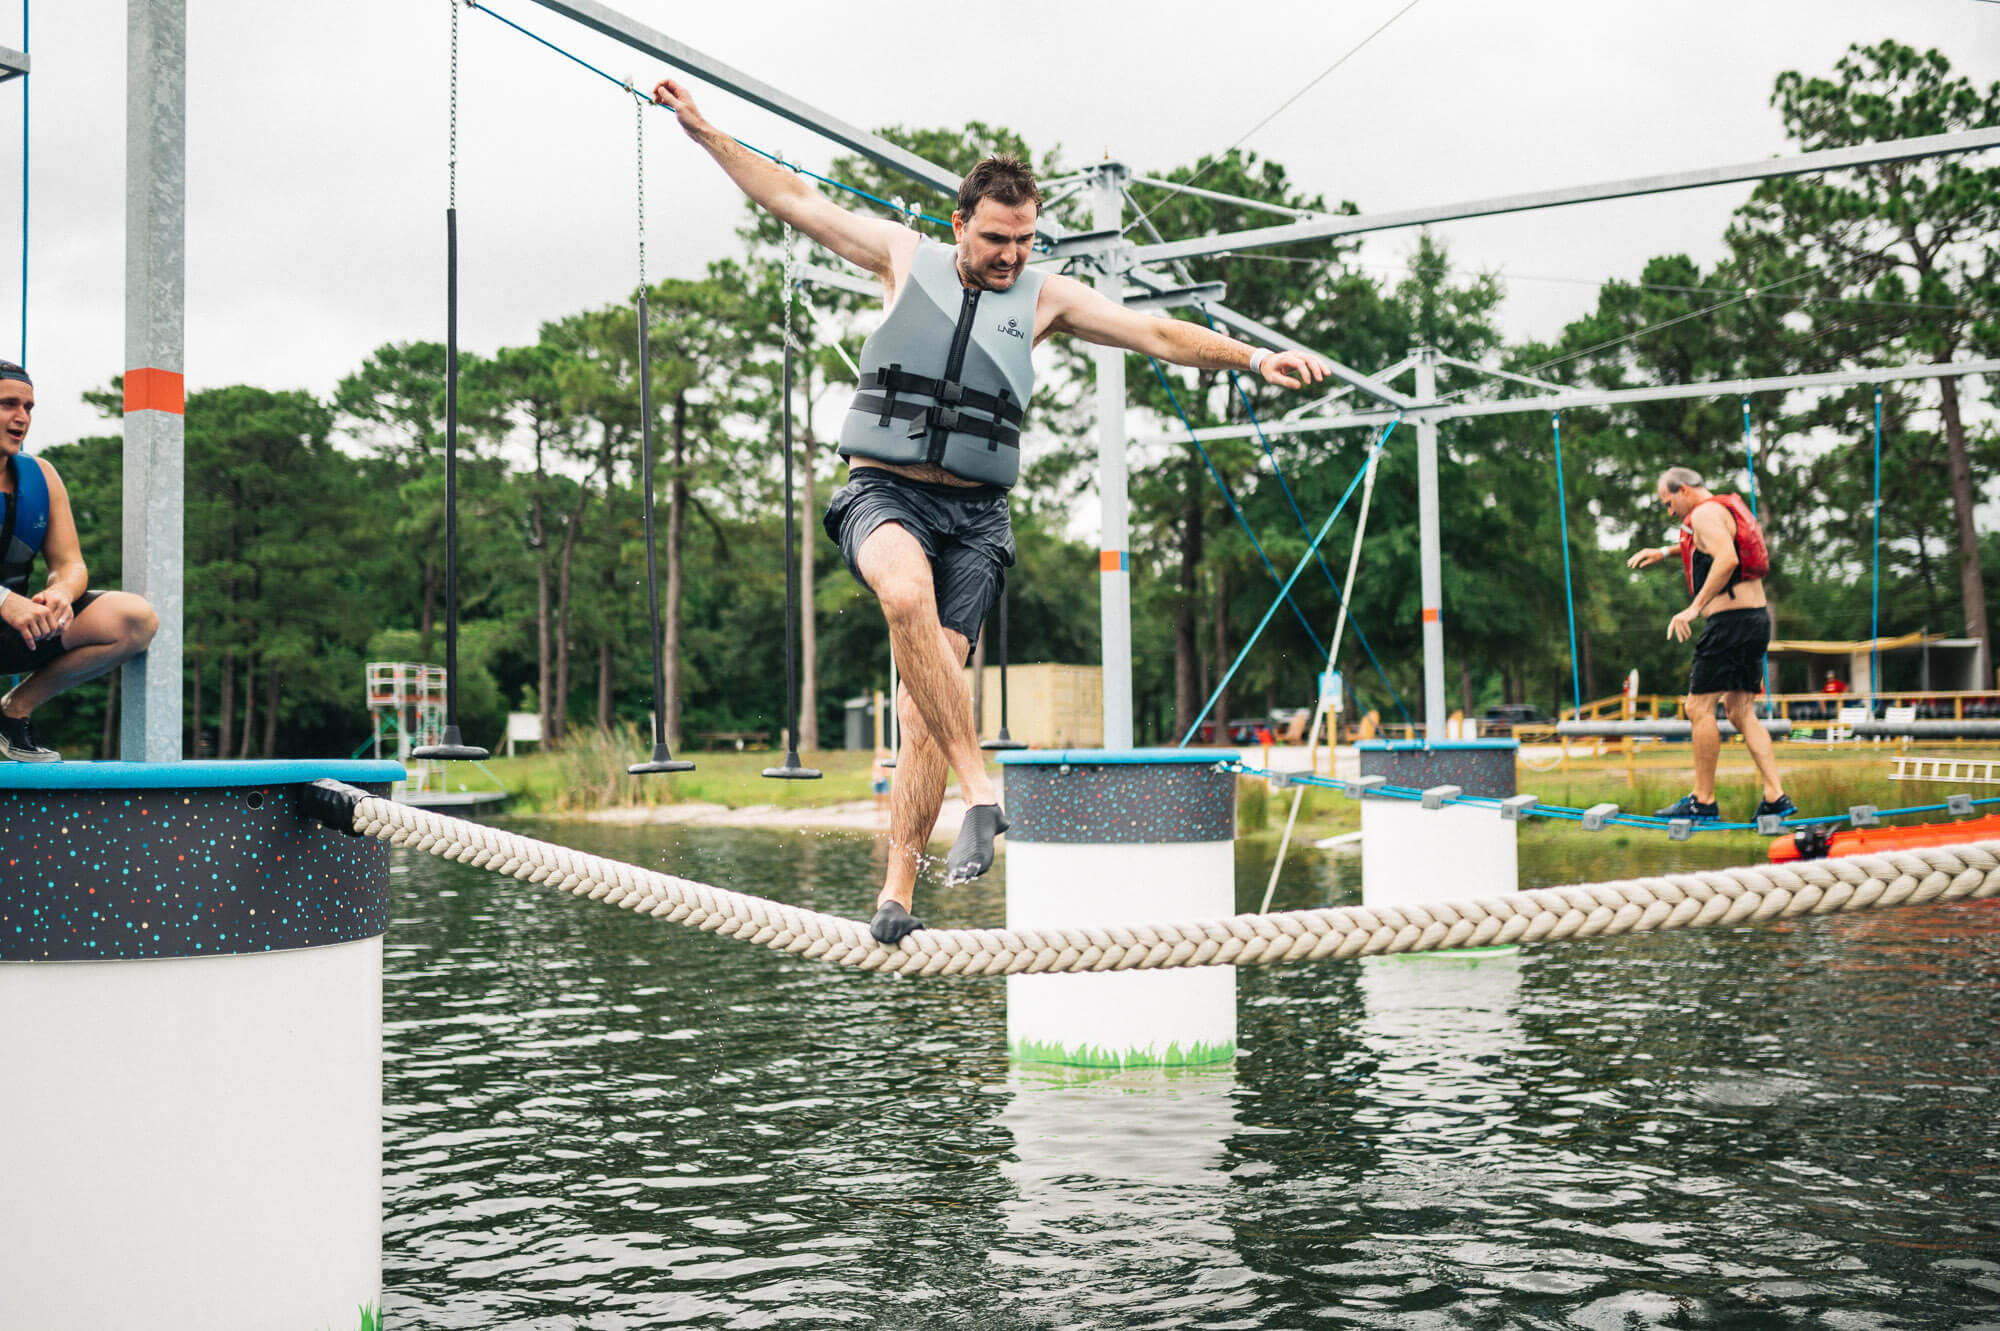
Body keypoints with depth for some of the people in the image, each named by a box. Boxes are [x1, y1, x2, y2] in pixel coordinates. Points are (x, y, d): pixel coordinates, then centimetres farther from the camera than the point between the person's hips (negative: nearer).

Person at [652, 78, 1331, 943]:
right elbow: (795, 201, 14)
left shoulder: (1045, 297, 8)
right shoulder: (907, 258, 7)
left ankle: (897, 887, 1)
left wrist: (1253, 359, -8)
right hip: (881, 489, -1)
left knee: (923, 707, -7)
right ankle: (978, 790, -34)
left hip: (973, 514, 1)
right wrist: (702, 131, 17)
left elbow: (1158, 335, 4)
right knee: (907, 596, -36)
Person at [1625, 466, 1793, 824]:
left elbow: (1727, 559, -26)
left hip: (1730, 620, -10)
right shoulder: (1727, 509, 21)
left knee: (1700, 708, -4)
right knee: (1741, 712, 11)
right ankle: (1776, 797, 5)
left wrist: (1695, 608, -25)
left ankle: (1703, 801, -1)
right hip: (1757, 618, 10)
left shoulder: (1705, 512, -9)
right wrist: (1665, 552, 41)